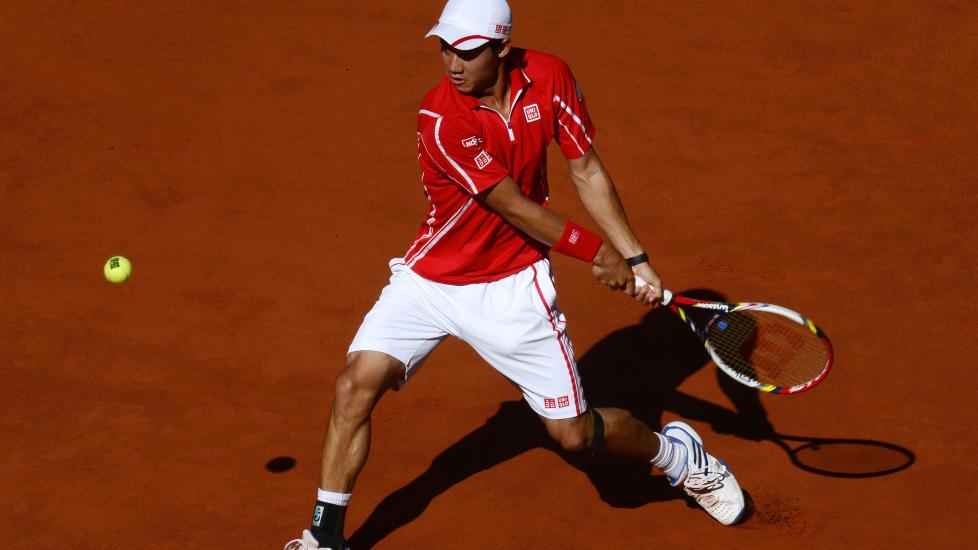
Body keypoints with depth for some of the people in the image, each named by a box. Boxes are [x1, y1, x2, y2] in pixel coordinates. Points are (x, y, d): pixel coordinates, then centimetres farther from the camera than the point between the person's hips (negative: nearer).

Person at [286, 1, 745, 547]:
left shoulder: (550, 77, -12)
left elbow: (588, 172, -2)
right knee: (356, 385, -16)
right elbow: (513, 207, -21)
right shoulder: (442, 119, -26)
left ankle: (675, 452, 33)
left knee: (575, 433, 1)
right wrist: (596, 250, -13)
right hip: (431, 277, -1)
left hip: (512, 287, 2)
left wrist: (635, 258, -5)